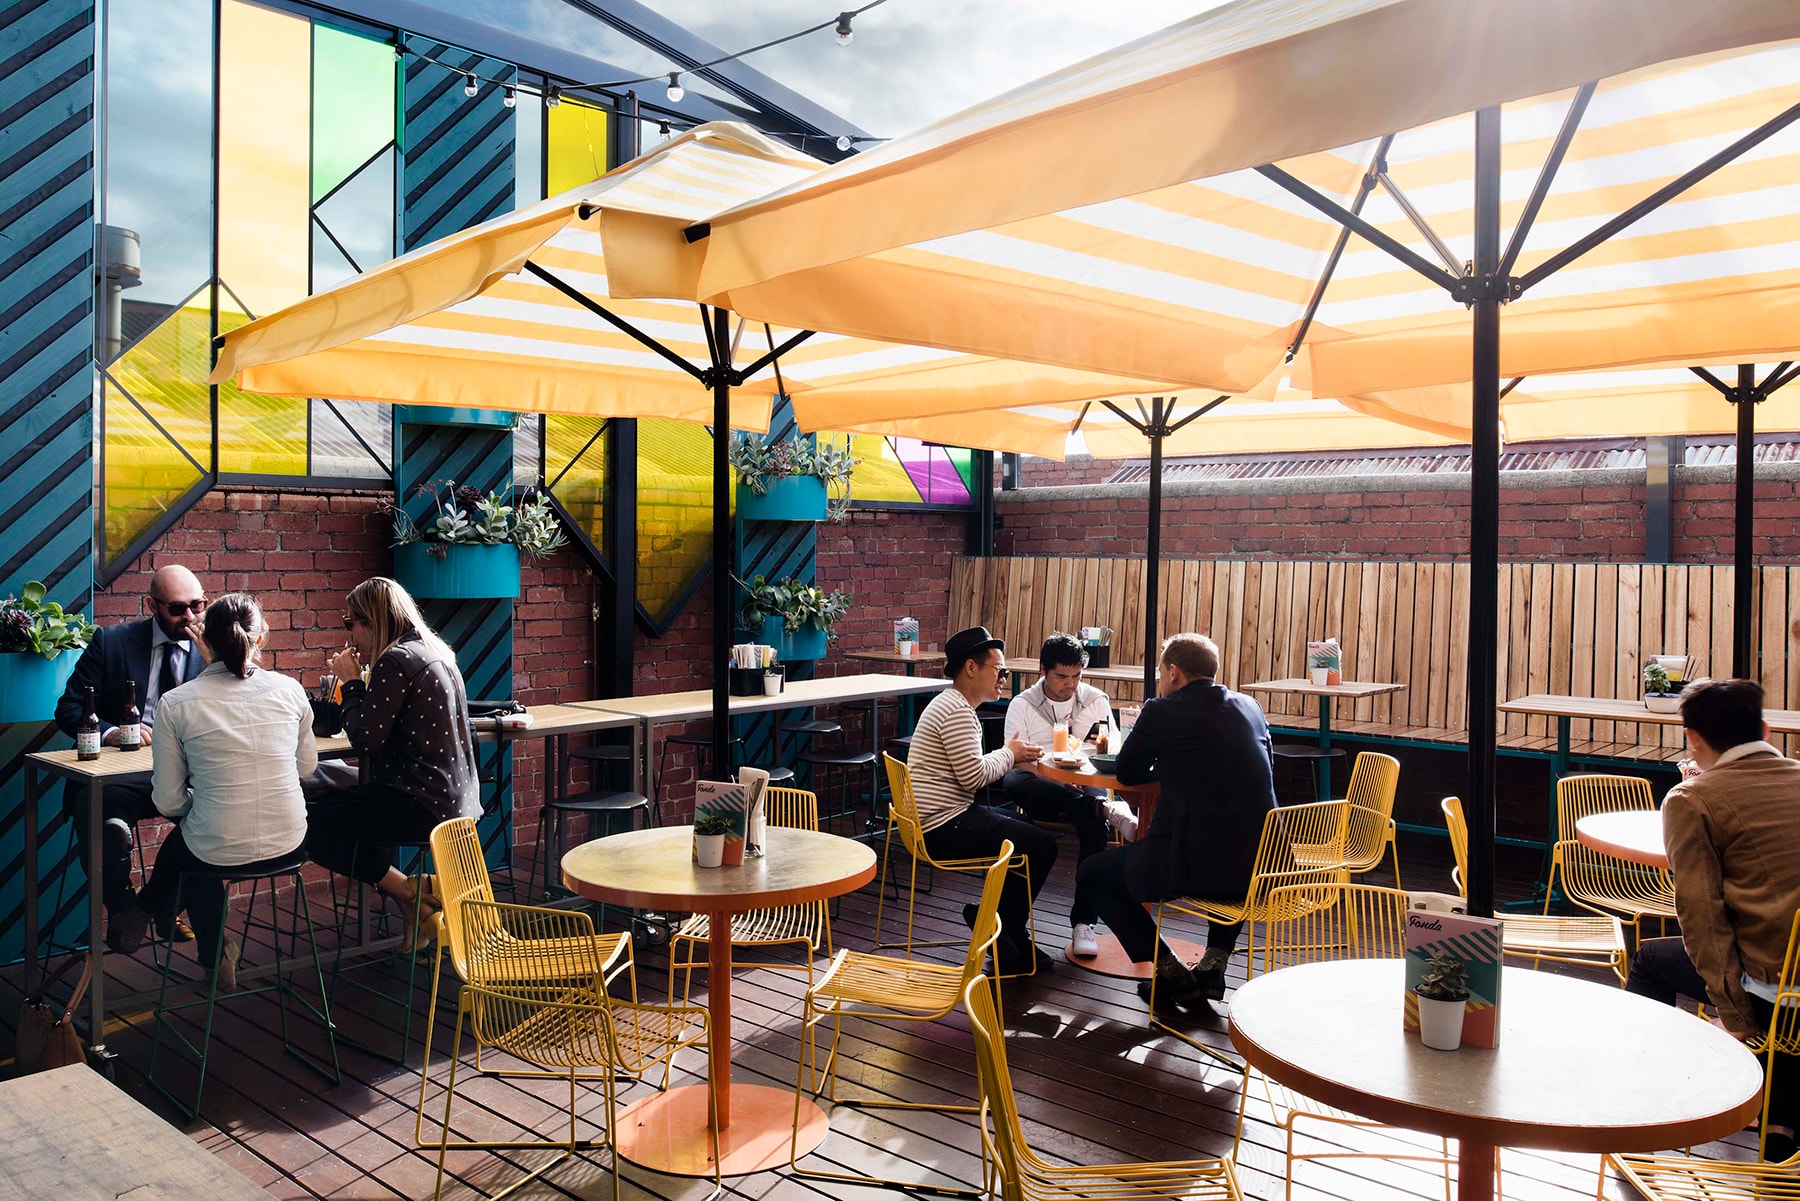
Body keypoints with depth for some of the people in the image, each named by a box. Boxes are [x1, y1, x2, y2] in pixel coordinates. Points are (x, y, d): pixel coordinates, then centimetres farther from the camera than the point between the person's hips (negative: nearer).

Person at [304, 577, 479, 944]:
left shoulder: (396, 660, -15)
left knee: (309, 821, -4)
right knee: (331, 800, 27)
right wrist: (359, 683, 16)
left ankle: (411, 894, 1)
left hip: (422, 804, -10)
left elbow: (365, 741, -16)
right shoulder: (435, 653, 14)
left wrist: (351, 683, -2)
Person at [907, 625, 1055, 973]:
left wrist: (1014, 756, 3)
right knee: (1042, 846, -9)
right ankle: (1003, 927, 7)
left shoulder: (953, 704, 16)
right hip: (945, 827, -11)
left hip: (937, 820, 11)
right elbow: (973, 775, -23)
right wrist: (1009, 754, -6)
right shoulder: (957, 711, -18)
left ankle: (1010, 933, 21)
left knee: (1026, 832, 21)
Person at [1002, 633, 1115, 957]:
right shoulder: (1023, 705, 4)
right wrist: (1057, 778, -25)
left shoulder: (1096, 700, 10)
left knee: (1093, 823, -34)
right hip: (1040, 793, -1)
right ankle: (1106, 809, -42)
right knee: (1013, 781, -36)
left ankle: (1084, 922, -26)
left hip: (1084, 785, 1)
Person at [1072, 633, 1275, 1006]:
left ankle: (1171, 973, 12)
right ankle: (1214, 963, 27)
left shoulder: (1161, 712, -3)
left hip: (1191, 864, -6)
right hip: (1261, 866, 6)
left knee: (1090, 877, 16)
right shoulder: (1251, 707, 12)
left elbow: (1126, 773, 8)